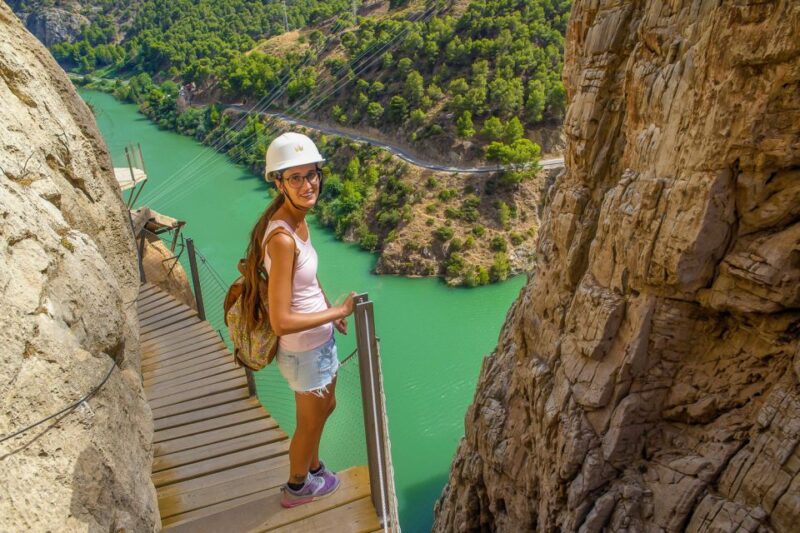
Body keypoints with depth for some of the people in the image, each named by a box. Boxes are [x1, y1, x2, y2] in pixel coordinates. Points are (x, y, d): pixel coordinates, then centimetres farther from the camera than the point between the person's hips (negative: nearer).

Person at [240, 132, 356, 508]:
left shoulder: (298, 221, -5)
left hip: (319, 338, 8)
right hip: (302, 350, -8)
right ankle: (297, 488, 47)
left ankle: (313, 467, 57)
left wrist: (330, 312, 15)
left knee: (325, 407, 30)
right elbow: (281, 322, -32)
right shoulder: (282, 238, -32)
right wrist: (339, 312, -22)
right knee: (311, 421, 18)